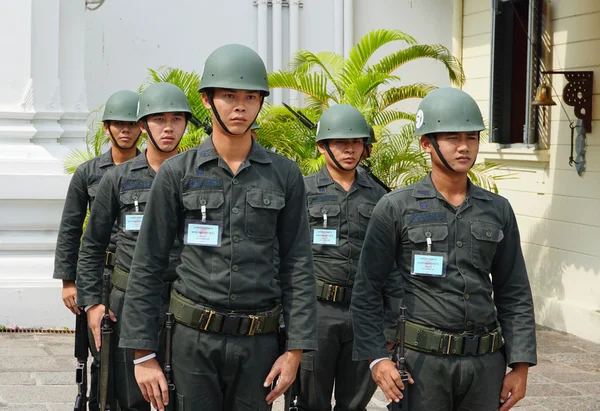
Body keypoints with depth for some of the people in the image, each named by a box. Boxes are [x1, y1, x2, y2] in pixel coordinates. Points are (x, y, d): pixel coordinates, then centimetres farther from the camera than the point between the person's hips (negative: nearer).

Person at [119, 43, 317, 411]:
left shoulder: (285, 175, 3)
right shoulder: (177, 173, 0)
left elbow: (298, 266, 3)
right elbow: (147, 267, 1)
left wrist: (295, 350, -4)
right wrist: (144, 354, -3)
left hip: (259, 340, 1)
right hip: (194, 339, -1)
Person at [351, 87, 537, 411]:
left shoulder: (498, 211, 9)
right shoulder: (395, 209, -1)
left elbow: (514, 295, 10)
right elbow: (366, 291, -2)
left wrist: (520, 365, 4)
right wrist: (376, 358, -9)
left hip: (486, 362, 3)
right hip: (421, 360, -3)